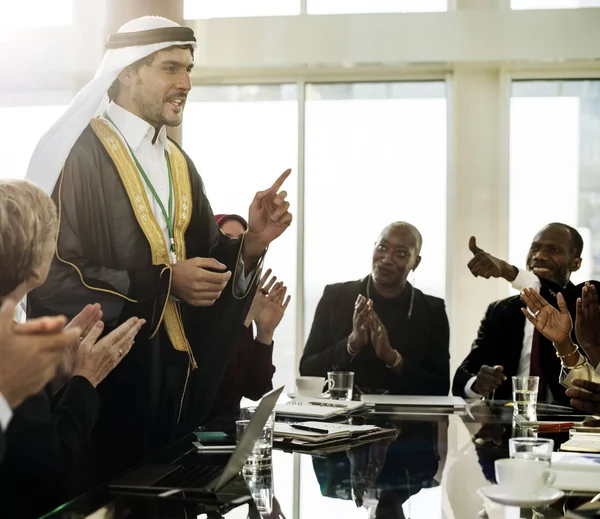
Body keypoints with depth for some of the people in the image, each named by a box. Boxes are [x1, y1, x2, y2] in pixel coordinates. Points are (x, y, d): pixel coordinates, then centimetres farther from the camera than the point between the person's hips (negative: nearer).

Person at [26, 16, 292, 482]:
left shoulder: (179, 164, 13)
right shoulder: (76, 153, -12)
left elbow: (209, 262, 11)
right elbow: (52, 277, -17)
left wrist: (250, 241, -9)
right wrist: (164, 282, -18)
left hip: (176, 375, 7)